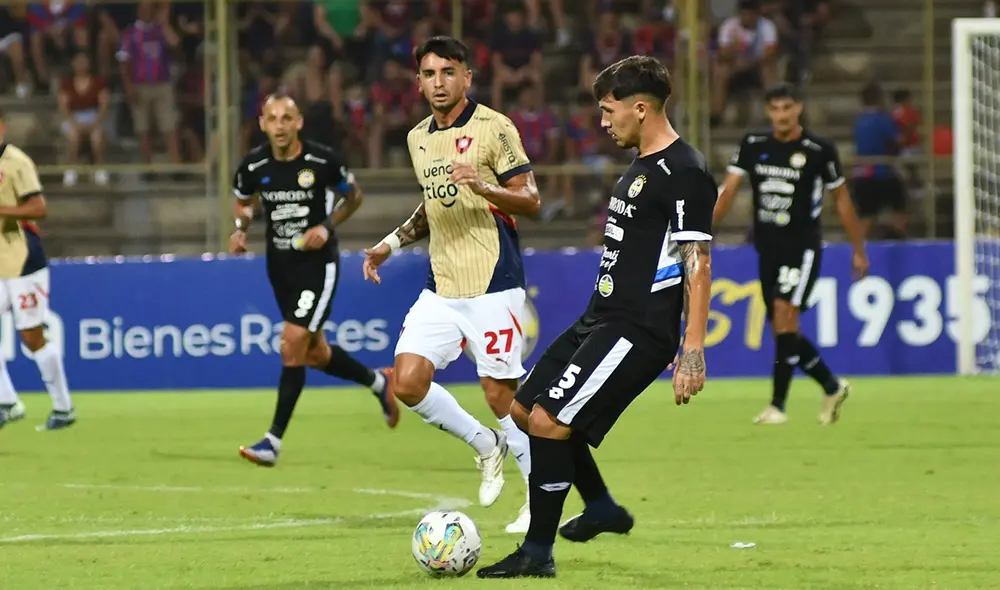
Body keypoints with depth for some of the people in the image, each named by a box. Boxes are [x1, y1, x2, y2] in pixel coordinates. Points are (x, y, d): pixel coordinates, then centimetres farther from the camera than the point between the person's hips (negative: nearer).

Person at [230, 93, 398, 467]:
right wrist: (241, 229, -5)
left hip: (317, 262, -5)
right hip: (280, 266, 5)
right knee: (314, 353, 13)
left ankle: (274, 441, -12)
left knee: (293, 344, -16)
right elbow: (243, 202, 15)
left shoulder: (323, 161, -14)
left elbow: (353, 197, 4)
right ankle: (378, 382, 42)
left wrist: (327, 226, -12)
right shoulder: (254, 166, -5)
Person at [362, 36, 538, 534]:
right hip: (440, 287, 7)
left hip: (492, 284, -7)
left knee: (500, 393, -6)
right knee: (407, 382, -6)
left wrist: (482, 186, -25)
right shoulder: (418, 138, 14)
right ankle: (487, 448, 16)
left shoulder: (493, 128, -7)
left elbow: (531, 201, -9)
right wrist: (392, 241, 17)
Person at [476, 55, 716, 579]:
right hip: (603, 319, 11)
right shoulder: (642, 166, 16)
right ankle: (601, 508, 31)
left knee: (549, 420, -16)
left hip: (637, 332, -11)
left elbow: (697, 264, -19)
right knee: (525, 410, 16)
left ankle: (537, 554, -6)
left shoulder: (684, 173, -15)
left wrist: (693, 349, -23)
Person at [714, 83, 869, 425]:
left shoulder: (819, 151, -6)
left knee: (784, 315, -21)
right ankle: (832, 387, 29)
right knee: (784, 333, 7)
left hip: (803, 246, -5)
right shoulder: (753, 146, 3)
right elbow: (728, 191, 0)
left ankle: (777, 405, -17)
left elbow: (841, 199, 3)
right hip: (768, 249, 5)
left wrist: (859, 251, 8)